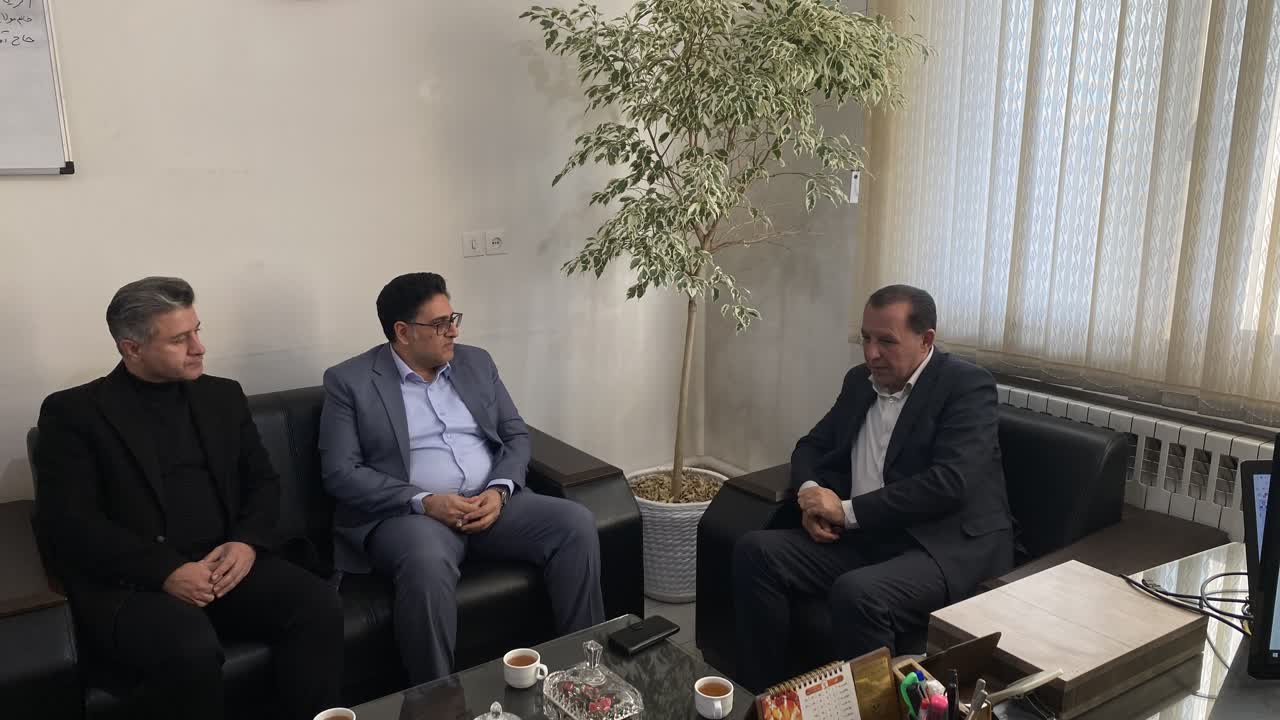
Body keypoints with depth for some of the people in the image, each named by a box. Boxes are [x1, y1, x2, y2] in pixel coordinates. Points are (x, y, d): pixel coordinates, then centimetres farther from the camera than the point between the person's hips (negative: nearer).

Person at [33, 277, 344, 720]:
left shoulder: (222, 396, 15)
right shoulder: (73, 412, 1)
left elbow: (263, 481, 15)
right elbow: (67, 522, -8)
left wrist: (247, 542, -7)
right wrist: (165, 570, -19)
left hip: (226, 565, 4)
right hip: (129, 582, -4)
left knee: (320, 605, -23)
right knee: (190, 647, -34)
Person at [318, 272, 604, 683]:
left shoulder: (476, 363, 12)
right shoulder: (349, 382, -1)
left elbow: (517, 435, 12)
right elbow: (341, 474, -8)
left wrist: (500, 491, -9)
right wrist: (424, 502, -19)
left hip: (491, 503, 5)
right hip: (406, 513, -4)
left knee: (575, 523, -18)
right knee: (428, 564, -37)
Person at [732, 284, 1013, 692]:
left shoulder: (967, 386, -8)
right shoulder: (859, 382, 14)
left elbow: (949, 483, -20)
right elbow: (812, 445, 21)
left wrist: (848, 511, -18)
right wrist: (810, 493, -3)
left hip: (950, 548, -7)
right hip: (867, 538, 7)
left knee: (856, 593, -35)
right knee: (756, 551, -12)